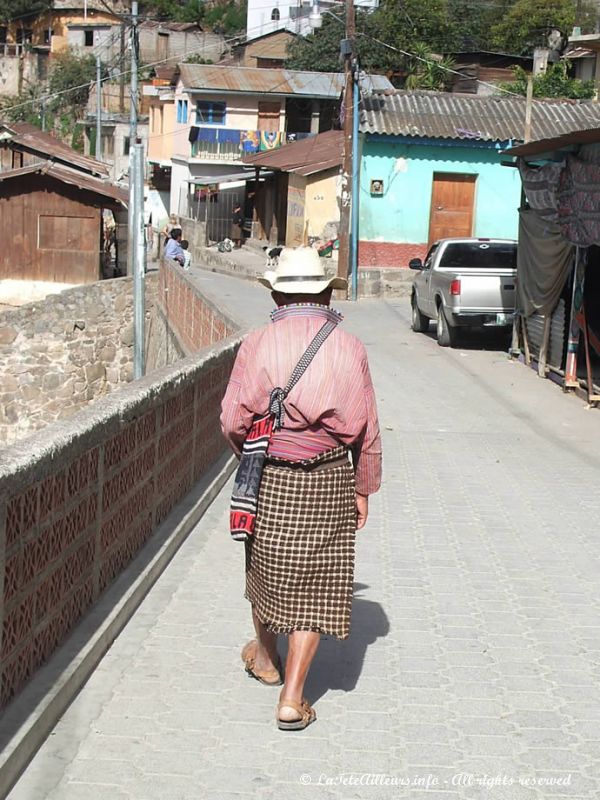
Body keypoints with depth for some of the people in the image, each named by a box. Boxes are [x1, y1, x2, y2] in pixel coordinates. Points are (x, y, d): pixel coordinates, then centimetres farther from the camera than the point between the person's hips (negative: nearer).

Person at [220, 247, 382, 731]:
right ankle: (292, 698, 5)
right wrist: (363, 489, 9)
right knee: (316, 584, 6)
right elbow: (366, 429, -2)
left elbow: (233, 421, -6)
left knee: (266, 566, 21)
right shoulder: (348, 348, -5)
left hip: (268, 479, 1)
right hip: (329, 483, -1)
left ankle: (265, 656, 43)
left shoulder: (257, 345, -6)